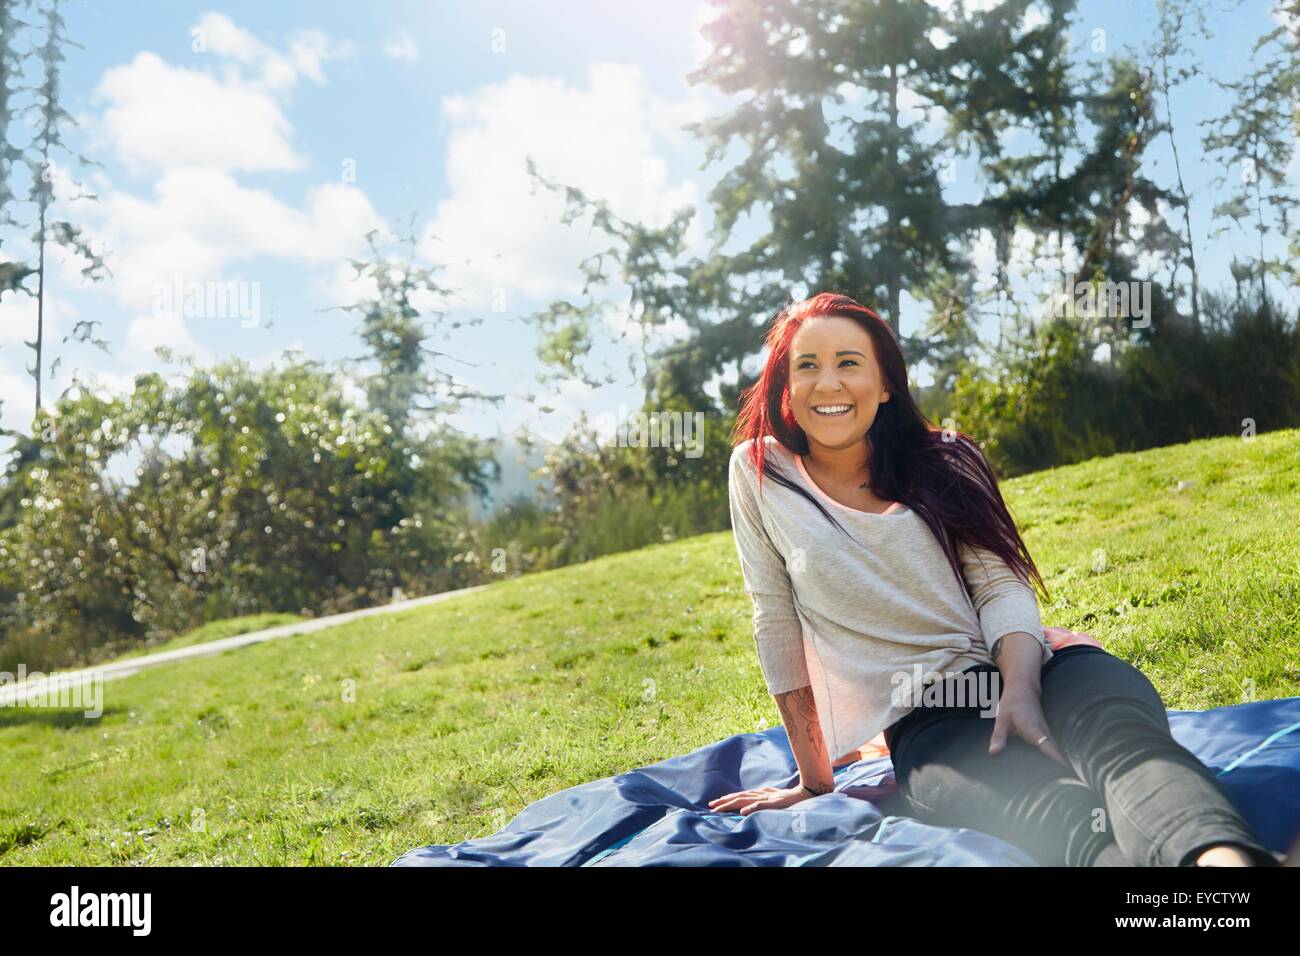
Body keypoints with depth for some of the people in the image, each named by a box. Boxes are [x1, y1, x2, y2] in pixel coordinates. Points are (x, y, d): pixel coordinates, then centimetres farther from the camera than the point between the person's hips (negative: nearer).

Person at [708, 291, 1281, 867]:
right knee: (1073, 815, -35)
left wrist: (1021, 687, -21)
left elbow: (1001, 585, 1)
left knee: (1119, 726, -36)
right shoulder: (760, 471, 6)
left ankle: (1225, 856, -62)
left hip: (1020, 674, 2)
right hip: (926, 726, -2)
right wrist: (814, 780, 10)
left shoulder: (942, 462, 12)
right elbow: (777, 623, 7)